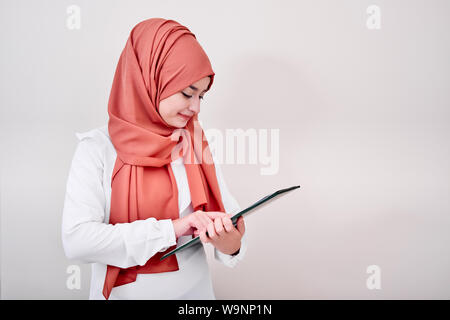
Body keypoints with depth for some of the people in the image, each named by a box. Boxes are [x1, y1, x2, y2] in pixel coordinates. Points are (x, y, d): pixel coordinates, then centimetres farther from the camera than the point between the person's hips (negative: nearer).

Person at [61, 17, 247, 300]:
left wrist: (231, 243, -26)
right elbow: (76, 239, -23)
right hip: (122, 291, -3)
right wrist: (170, 229, -26)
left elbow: (228, 212, -4)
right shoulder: (99, 148, -14)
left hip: (194, 287, 3)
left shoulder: (197, 144, -2)